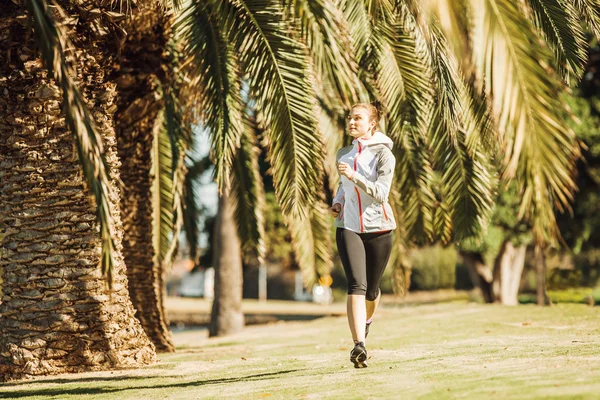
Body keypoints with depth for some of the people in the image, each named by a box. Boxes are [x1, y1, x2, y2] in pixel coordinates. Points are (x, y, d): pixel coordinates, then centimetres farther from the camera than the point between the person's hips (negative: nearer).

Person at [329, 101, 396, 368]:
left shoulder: (383, 154, -7)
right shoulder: (344, 154, 10)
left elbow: (380, 194, -18)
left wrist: (354, 176, -29)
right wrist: (336, 202, 9)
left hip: (378, 228, -2)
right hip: (348, 227, 2)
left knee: (371, 289, 11)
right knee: (356, 286, -17)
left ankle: (366, 319, 46)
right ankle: (359, 345, -27)